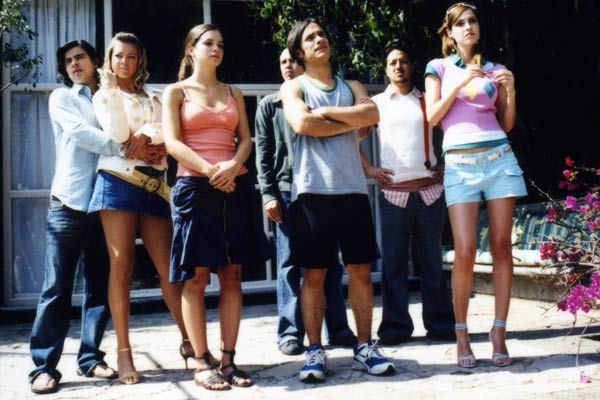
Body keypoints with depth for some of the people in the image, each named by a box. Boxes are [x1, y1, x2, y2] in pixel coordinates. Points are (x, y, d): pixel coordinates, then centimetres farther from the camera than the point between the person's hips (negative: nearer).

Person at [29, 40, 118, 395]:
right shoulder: (62, 98, 9)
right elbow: (80, 133, -8)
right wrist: (124, 148, -17)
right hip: (69, 203, -4)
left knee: (101, 285, 5)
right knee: (57, 288, -5)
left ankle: (90, 357, 14)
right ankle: (45, 365, -1)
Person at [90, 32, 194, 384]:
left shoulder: (153, 97, 19)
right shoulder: (103, 96, 10)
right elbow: (118, 135, -8)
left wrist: (147, 135, -11)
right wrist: (112, 91, -8)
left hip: (153, 184, 3)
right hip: (119, 181, -2)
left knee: (168, 266, -1)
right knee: (122, 266, -7)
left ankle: (189, 341, 6)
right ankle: (124, 351, -2)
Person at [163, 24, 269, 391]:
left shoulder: (234, 93, 18)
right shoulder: (176, 92, 7)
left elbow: (246, 139, 10)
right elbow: (172, 143, -4)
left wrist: (233, 165, -12)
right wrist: (210, 171, -17)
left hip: (236, 187, 4)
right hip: (194, 186, -4)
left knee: (232, 274, 2)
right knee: (196, 277, -5)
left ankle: (229, 360, 6)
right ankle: (203, 363, 0)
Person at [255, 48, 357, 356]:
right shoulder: (269, 105, 11)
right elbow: (263, 154, 4)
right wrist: (268, 194, -7)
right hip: (287, 191, -2)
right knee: (289, 264, -1)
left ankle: (338, 328, 11)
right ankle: (290, 333, 3)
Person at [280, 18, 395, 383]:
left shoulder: (351, 86, 18)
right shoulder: (294, 87, 9)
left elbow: (373, 114, -3)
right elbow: (301, 124, -12)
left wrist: (326, 113, -6)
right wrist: (350, 122, -4)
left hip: (353, 188, 3)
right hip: (313, 189, -3)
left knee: (361, 269, 3)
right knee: (314, 273, 0)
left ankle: (365, 347, 11)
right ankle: (316, 351, 6)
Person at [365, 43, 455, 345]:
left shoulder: (427, 101, 13)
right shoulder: (377, 103, 10)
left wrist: (445, 164, 5)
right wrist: (368, 168, 0)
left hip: (429, 189, 1)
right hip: (393, 192, -1)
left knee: (432, 260, 4)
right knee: (394, 260, 0)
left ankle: (440, 323, 10)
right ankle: (395, 327, 6)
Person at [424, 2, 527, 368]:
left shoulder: (493, 70, 15)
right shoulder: (439, 67, 11)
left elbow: (507, 124, 14)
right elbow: (432, 116, 0)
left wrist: (511, 90, -1)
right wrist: (460, 83, -8)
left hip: (500, 158, 2)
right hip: (460, 164, -2)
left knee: (502, 246, -1)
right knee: (465, 252, -9)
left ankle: (499, 332, 6)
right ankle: (461, 333, 3)